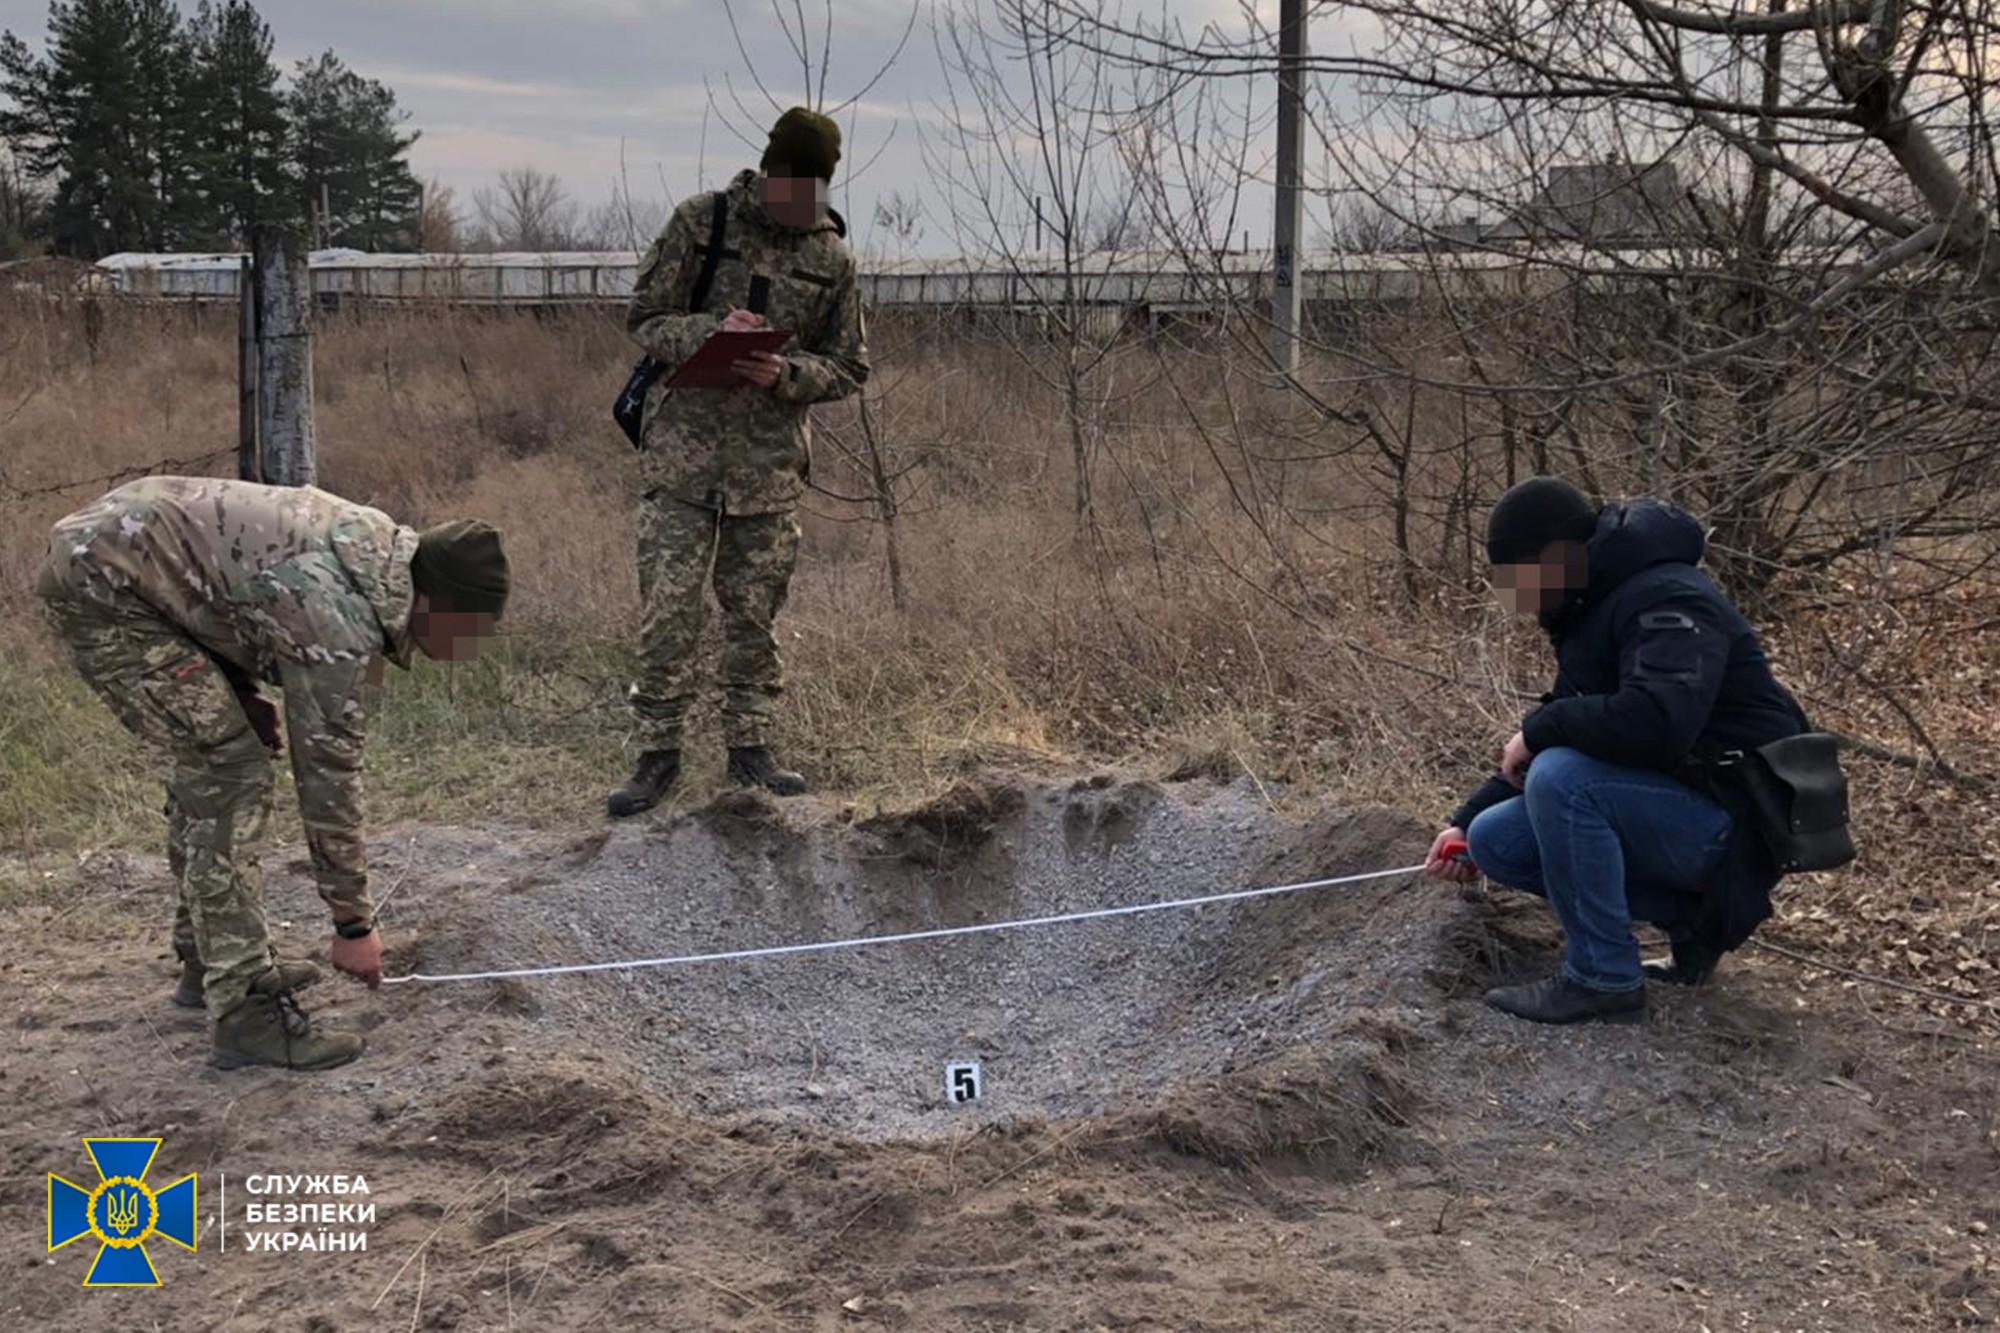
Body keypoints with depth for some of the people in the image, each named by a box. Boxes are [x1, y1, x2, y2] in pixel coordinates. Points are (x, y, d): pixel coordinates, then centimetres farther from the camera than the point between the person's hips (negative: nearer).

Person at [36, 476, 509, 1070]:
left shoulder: (380, 546, 2)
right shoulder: (342, 621, -24)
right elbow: (328, 776, -18)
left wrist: (242, 691, 5)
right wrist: (353, 923, -9)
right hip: (100, 581, -10)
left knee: (207, 762, 17)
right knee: (231, 774, -13)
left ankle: (209, 960, 28)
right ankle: (244, 1009, -10)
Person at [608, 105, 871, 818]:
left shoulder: (831, 257, 6)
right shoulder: (701, 222, 0)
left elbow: (848, 368, 9)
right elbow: (643, 319, 1)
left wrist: (787, 374, -12)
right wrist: (710, 331, -18)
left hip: (772, 463, 2)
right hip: (683, 447, -2)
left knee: (755, 613, 8)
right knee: (667, 610, -4)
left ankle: (750, 747, 20)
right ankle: (659, 753, 7)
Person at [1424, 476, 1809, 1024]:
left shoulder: (1668, 600, -21)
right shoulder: (1589, 612, 10)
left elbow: (1657, 721, -39)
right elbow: (1566, 733, 17)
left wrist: (1539, 729, -23)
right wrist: (1468, 820, 11)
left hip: (1729, 821, -10)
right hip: (1664, 805, 10)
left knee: (1562, 777, -30)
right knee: (1495, 838, 1)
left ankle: (1603, 978, -15)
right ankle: (1690, 917, 6)